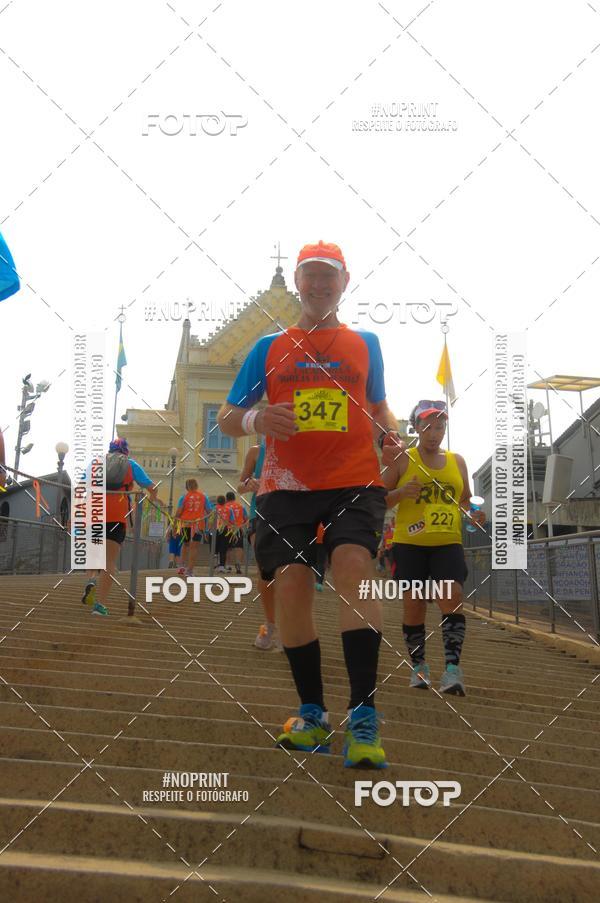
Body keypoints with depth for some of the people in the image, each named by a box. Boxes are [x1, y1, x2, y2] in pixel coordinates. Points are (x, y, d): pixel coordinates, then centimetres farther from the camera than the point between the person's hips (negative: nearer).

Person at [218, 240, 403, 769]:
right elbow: (227, 417, 11)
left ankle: (363, 719, -25)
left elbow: (378, 407, 26)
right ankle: (313, 717, 4)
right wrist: (254, 419, -13)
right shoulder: (269, 348, 13)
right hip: (286, 484, 1)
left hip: (354, 480, -1)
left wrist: (391, 433, 2)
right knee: (290, 582, -9)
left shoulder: (365, 344, 16)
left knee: (354, 565, -23)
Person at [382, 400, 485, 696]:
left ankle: (452, 668, -18)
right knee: (413, 606, 2)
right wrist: (401, 493, -17)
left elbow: (466, 500, 24)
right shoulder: (402, 460, 2)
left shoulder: (457, 461, 13)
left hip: (448, 543, 2)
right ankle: (418, 666, 18)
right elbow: (379, 500, 2)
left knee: (452, 598, -16)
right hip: (409, 544, -2)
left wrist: (474, 514, 2)